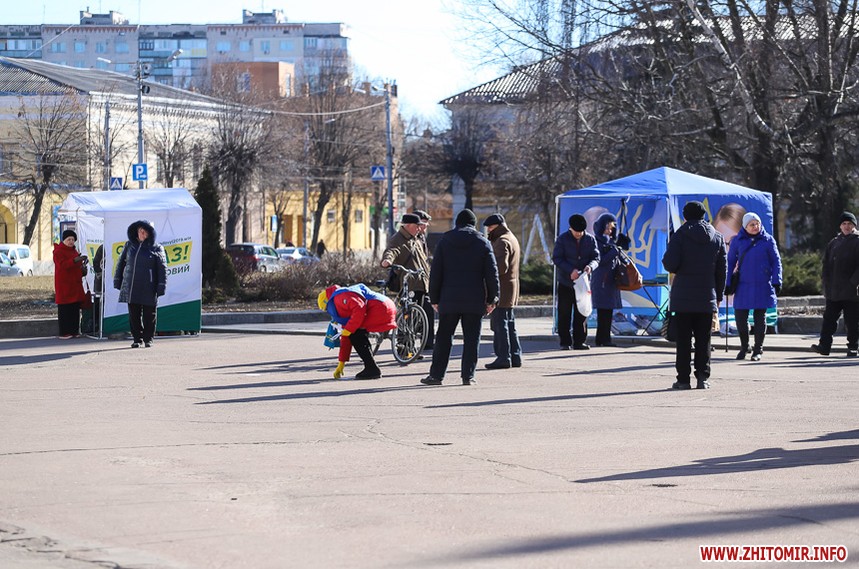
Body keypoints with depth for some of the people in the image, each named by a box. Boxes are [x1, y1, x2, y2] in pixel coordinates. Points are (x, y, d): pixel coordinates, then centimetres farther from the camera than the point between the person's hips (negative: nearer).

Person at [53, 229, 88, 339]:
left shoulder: (73, 251, 20)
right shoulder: (58, 251, -7)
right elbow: (62, 265, -22)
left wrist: (82, 267, 8)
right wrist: (74, 260, -34)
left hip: (75, 284, 8)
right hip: (64, 285, -8)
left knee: (75, 309, 7)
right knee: (64, 309, -8)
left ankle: (74, 331, 12)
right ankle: (64, 333, -8)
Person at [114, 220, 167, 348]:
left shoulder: (156, 248, 1)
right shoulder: (129, 245, 10)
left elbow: (162, 268, -1)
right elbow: (121, 263, 15)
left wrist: (161, 287, -8)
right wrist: (117, 281, 12)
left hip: (148, 288, -3)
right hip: (131, 287, 3)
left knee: (149, 315, 3)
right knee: (134, 315, 4)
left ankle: (148, 339, 15)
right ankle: (137, 339, 14)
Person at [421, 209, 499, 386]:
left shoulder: (445, 241, 4)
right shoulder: (483, 243, 3)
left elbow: (435, 272, 4)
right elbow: (491, 273, 1)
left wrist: (434, 298, 8)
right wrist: (492, 298, 7)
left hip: (449, 298, 0)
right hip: (475, 299, 0)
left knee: (443, 337, 5)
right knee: (471, 338, 3)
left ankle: (436, 374, 4)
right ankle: (468, 375, 1)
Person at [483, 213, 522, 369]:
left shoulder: (502, 242, -14)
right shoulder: (512, 239, 19)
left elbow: (501, 267, -24)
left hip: (501, 289, -10)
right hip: (511, 287, 10)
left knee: (499, 324, -8)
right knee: (509, 324, 15)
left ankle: (503, 357, -9)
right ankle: (515, 356, 17)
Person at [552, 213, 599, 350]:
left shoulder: (590, 239, 3)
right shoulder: (562, 239, -5)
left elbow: (596, 258, 3)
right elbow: (556, 258, -9)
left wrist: (590, 266, -21)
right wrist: (570, 271, -22)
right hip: (565, 282, -2)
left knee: (581, 313, 4)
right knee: (564, 313, 0)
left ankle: (579, 341, 11)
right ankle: (565, 342, 5)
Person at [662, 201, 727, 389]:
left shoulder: (680, 235, -6)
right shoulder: (717, 237, 7)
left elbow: (670, 264, -14)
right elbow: (722, 269, 9)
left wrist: (676, 269, 11)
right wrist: (718, 295, 16)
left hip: (683, 296, -3)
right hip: (707, 296, 3)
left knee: (683, 339, 1)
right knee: (703, 339, 7)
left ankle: (683, 378, 0)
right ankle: (703, 376, 2)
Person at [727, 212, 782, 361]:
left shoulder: (768, 240, 1)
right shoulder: (738, 241, 4)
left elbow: (776, 261, 5)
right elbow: (730, 262, 10)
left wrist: (776, 282, -3)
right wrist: (727, 284, 6)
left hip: (762, 286, -1)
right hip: (743, 286, 1)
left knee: (760, 318, 5)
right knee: (740, 317, 0)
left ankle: (758, 350, 16)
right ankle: (744, 347, 21)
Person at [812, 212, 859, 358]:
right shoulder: (834, 243, 15)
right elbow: (827, 264, 16)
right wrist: (826, 283, 6)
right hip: (833, 290, 5)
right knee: (829, 318, 0)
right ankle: (824, 345, -1)